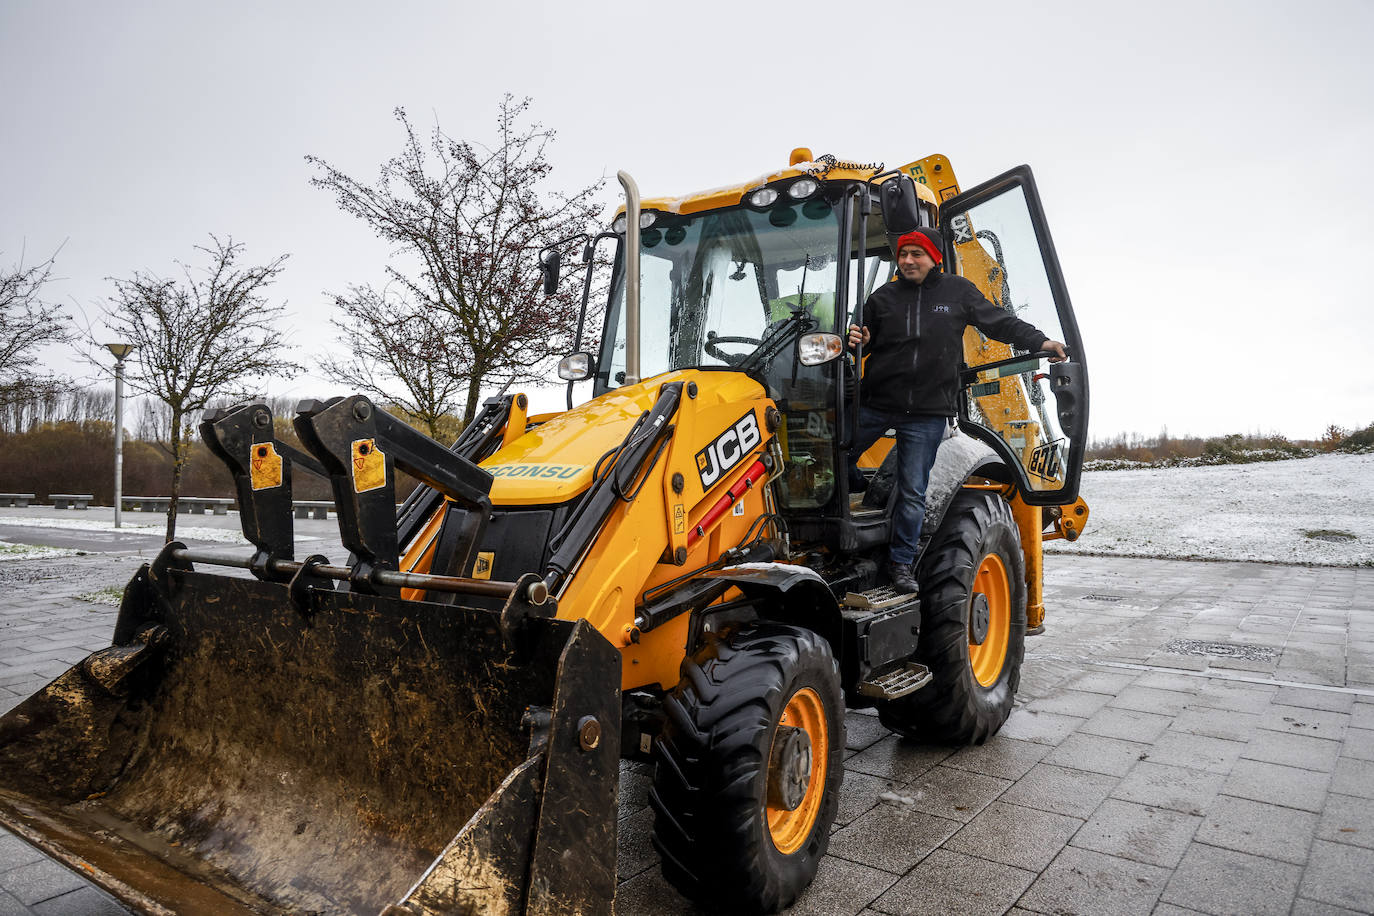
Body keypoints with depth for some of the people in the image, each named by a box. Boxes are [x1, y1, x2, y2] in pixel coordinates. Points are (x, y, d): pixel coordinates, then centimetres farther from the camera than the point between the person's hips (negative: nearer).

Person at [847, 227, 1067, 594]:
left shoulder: (958, 291, 7)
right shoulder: (883, 297, 8)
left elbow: (999, 322, 13)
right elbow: (865, 340, 13)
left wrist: (1039, 341, 4)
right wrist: (858, 341, -10)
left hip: (927, 414, -1)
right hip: (875, 404, 2)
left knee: (913, 492, 2)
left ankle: (901, 562, 15)